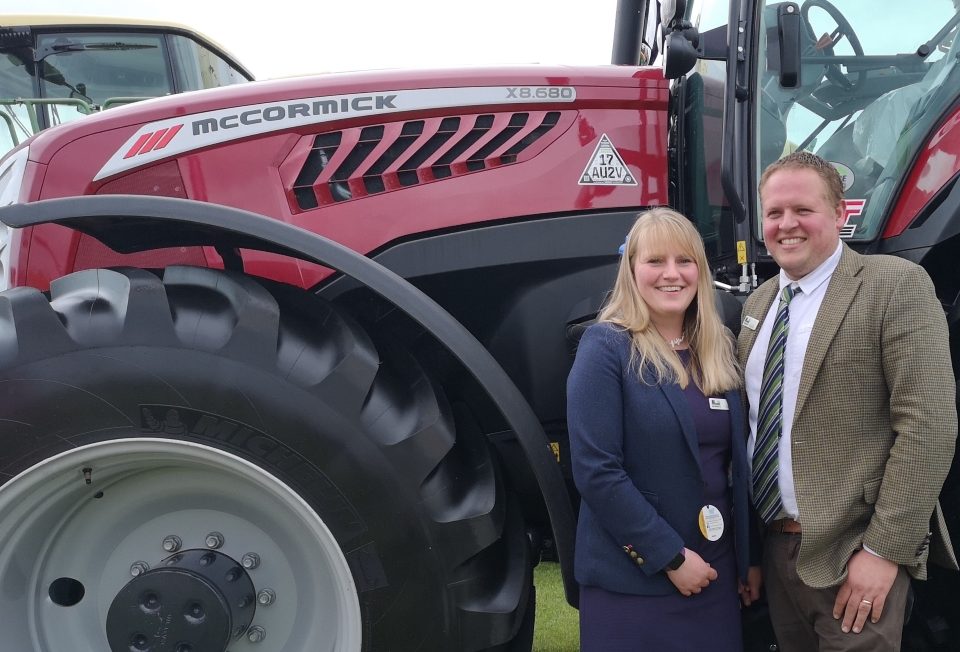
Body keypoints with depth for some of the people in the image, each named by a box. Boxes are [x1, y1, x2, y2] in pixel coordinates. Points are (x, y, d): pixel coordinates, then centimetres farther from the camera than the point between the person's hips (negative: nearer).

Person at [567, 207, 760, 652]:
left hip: (714, 574, 6)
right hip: (632, 581, -5)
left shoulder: (718, 351, 6)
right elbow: (595, 471, -18)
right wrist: (670, 557, -16)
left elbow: (736, 463, 12)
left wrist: (747, 557, 11)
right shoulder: (605, 348, -12)